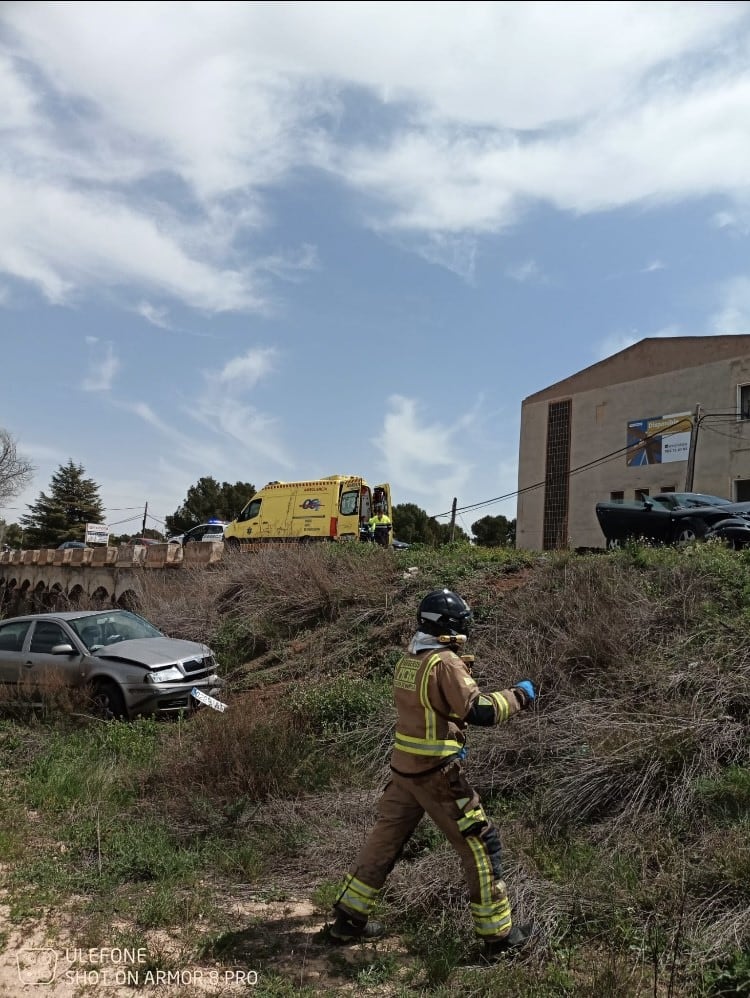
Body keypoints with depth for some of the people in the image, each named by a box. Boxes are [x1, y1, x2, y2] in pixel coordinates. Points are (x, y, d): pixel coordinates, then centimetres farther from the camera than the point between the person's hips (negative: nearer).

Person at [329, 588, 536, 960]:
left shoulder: (408, 660, 6)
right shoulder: (445, 662, -18)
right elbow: (479, 711, -23)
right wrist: (517, 695, -11)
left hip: (404, 768, 8)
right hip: (437, 774, -8)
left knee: (384, 840, 19)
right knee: (481, 846, 6)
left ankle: (348, 918, 30)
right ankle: (499, 936, 17)